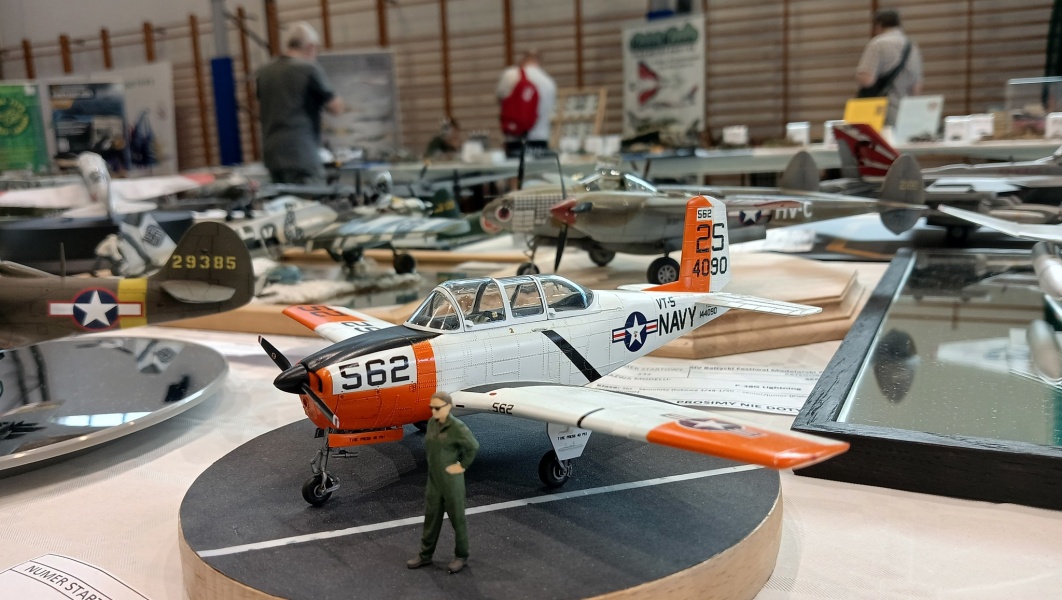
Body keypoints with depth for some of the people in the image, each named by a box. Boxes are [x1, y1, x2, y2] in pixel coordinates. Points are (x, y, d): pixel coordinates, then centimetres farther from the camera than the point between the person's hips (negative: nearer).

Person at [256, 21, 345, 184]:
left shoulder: (263, 73, 10)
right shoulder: (309, 69, -8)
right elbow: (337, 108, -3)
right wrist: (318, 101, 14)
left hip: (272, 155, 7)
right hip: (302, 157, -7)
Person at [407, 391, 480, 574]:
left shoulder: (457, 427, -20)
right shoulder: (432, 423, 1)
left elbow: (473, 446, -17)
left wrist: (463, 466, -14)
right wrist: (432, 462, 8)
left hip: (451, 481, -7)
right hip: (433, 479, 7)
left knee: (457, 518, 9)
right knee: (431, 517, 16)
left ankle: (461, 556, 24)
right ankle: (425, 554, 29)